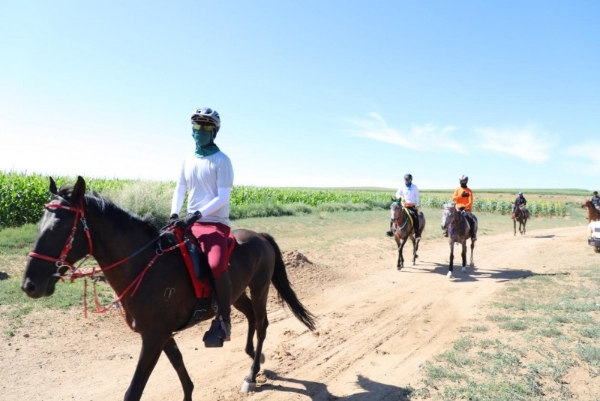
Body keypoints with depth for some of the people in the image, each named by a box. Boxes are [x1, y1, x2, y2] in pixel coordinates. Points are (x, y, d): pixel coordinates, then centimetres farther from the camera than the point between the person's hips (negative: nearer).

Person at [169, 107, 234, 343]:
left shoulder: (221, 161, -5)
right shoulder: (188, 160, 13)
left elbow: (223, 197, -13)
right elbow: (180, 189, 15)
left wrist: (199, 213, -24)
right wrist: (174, 214, -2)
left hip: (216, 224, -7)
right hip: (191, 223, 7)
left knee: (216, 266, -30)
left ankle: (224, 318, -9)